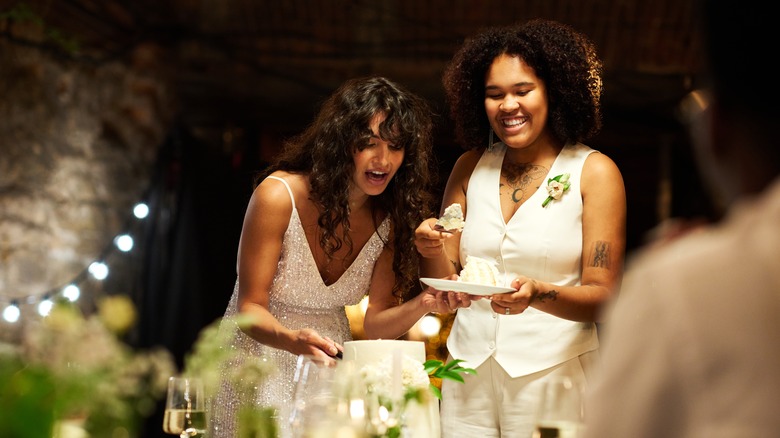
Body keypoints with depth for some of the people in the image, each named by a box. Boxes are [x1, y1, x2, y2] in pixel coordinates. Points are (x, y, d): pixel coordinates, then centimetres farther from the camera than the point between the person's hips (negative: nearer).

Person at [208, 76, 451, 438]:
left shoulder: (390, 218, -8)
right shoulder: (278, 197, -21)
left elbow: (375, 322, -5)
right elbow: (250, 307, -18)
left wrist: (423, 305, -25)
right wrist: (293, 340, -38)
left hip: (329, 369, 4)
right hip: (260, 363, -4)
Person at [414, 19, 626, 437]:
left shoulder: (594, 172, -4)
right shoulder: (470, 167, 7)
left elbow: (602, 297, -7)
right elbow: (445, 288, 8)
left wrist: (538, 294, -26)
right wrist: (431, 250, -14)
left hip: (552, 374, -3)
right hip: (470, 371, 3)